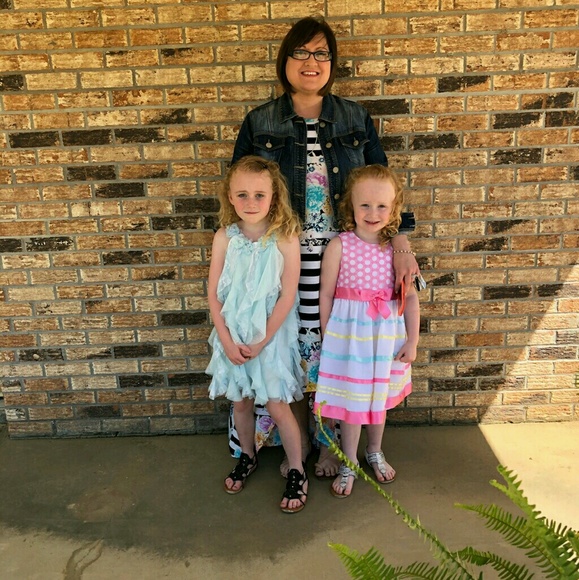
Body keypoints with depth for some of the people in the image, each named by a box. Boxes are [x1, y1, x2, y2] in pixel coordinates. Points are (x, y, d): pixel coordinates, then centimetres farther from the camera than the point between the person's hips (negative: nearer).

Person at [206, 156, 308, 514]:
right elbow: (213, 293, -3)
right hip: (233, 336, 3)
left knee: (277, 406, 2)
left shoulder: (285, 238, -14)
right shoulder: (225, 237, -6)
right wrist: (227, 340, -9)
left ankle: (298, 472, 23)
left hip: (272, 335, -3)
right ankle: (248, 457, 42)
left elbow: (288, 296, -13)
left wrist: (261, 341, -13)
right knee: (241, 401, 17)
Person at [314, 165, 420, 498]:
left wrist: (412, 341, -1)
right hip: (349, 332, -2)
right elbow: (326, 295, -6)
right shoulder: (340, 246, -12)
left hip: (387, 333, 3)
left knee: (380, 396, 20)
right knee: (351, 399, 9)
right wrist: (327, 338, -2)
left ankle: (375, 452, 44)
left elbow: (411, 297, -1)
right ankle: (349, 463, 30)